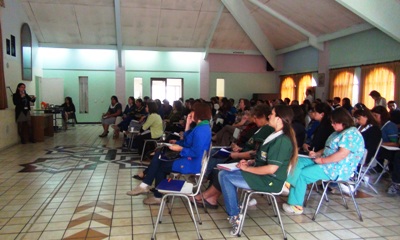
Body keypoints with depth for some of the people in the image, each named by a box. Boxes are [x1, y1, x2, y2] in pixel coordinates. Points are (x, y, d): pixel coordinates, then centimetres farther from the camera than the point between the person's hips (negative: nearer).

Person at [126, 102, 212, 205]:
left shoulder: (201, 130, -22)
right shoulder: (202, 127, 11)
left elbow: (195, 152, -28)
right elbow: (188, 143, 11)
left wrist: (180, 149, -15)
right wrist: (188, 125, 6)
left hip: (192, 164, -10)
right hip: (191, 161, 10)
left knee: (159, 166, 3)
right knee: (158, 156, 9)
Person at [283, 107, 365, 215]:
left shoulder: (351, 134, -16)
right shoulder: (338, 133, 17)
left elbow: (342, 154, -27)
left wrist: (322, 160, -21)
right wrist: (317, 154, 5)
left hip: (337, 170, -11)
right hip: (326, 163, 11)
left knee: (301, 174, -16)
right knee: (298, 162, -3)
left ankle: (296, 205, -6)